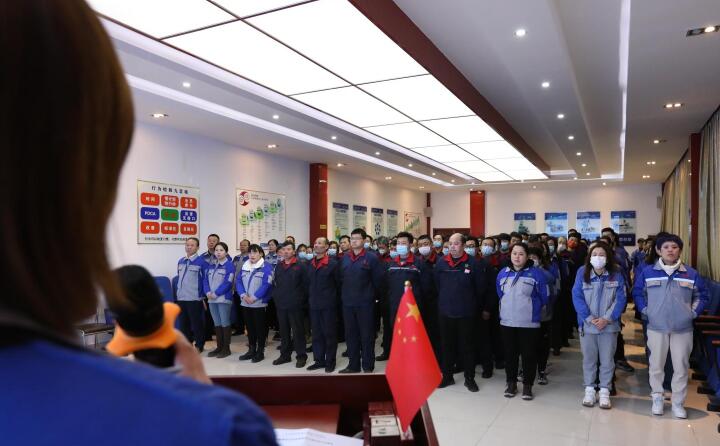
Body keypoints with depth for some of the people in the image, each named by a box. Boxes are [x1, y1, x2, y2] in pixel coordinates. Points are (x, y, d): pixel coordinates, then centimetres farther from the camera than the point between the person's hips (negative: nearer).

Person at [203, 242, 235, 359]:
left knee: (225, 323, 0)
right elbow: (205, 280, 10)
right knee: (217, 323, 12)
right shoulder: (211, 266, 14)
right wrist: (208, 292, -8)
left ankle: (226, 348, 8)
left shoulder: (229, 266, -6)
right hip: (211, 299, 6)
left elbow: (228, 283, -14)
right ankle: (219, 347, 21)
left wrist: (216, 294, -15)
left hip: (224, 299, -6)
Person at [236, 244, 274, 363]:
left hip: (259, 303, -6)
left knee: (260, 327, 2)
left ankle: (260, 352, 12)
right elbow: (238, 281, 6)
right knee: (249, 327, 13)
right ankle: (252, 350, 24)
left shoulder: (266, 267, -7)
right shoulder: (244, 266, 12)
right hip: (245, 303, 6)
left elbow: (266, 285, -15)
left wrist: (253, 298, -18)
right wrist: (243, 295, -11)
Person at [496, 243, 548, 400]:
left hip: (529, 323, -3)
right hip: (507, 322, 3)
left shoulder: (536, 274, -7)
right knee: (510, 354, 12)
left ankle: (527, 385, 19)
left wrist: (530, 309, 7)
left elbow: (544, 297, 0)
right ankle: (511, 383, 25)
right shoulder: (503, 274, 4)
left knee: (529, 355, 6)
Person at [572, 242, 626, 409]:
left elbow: (620, 299, -5)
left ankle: (605, 392, 20)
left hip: (609, 325, 0)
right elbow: (577, 297, -6)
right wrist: (590, 318, -14)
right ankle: (589, 390, 22)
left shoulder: (616, 274, -2)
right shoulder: (582, 273, -3)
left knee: (607, 360, 7)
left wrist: (607, 318, -14)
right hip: (587, 324, 0)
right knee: (589, 359, 10)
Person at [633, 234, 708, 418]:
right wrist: (645, 310, 1)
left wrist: (693, 312, 1)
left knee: (681, 367, 6)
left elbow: (701, 296, 11)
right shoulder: (647, 272, -2)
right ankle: (657, 398, 25)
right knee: (656, 365, 9)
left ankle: (678, 403, 20)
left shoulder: (691, 274, 0)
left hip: (683, 329, 1)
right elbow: (638, 292, 9)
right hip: (656, 327, 0)